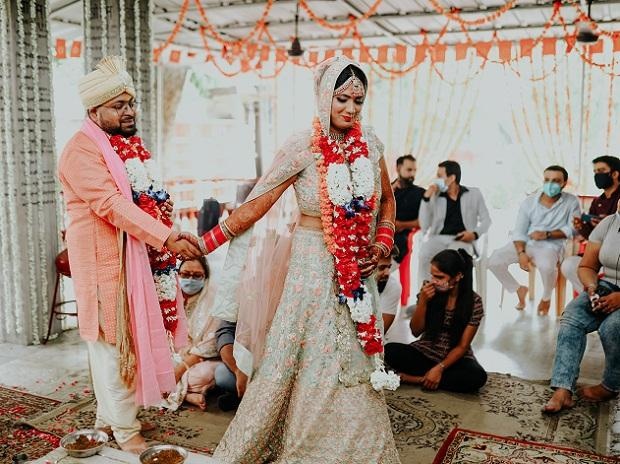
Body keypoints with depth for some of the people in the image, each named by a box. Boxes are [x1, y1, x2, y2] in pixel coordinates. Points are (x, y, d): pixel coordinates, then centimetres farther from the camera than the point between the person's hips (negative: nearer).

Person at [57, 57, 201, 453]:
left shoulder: (128, 145, 13)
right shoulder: (82, 150, -15)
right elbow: (112, 204, -25)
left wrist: (167, 237, 4)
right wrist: (167, 238, -31)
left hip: (134, 256, 9)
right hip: (103, 259, -8)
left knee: (128, 337, 15)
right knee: (112, 342, 0)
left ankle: (110, 415, 29)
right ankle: (125, 429, 12)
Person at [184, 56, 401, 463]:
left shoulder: (370, 143, 3)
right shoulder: (303, 147, -11)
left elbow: (387, 199, 17)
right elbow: (258, 204, -10)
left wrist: (383, 242, 2)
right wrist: (205, 243, -13)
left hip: (358, 269, 5)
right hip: (314, 264, -4)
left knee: (356, 361, 12)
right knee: (306, 358, 3)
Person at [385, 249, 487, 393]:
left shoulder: (474, 302, -11)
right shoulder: (429, 291, -7)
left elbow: (462, 346, -10)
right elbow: (416, 331, -4)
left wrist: (440, 368, -23)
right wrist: (422, 301, -18)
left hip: (455, 358, -1)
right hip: (425, 353, 1)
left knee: (478, 377, -33)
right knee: (390, 350, -25)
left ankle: (418, 379, -22)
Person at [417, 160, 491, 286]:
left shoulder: (474, 194, 13)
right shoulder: (435, 196, 13)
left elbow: (486, 220, 14)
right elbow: (424, 226, 6)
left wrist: (475, 234, -7)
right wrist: (426, 198, 0)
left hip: (462, 240, -1)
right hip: (438, 238, 1)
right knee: (424, 255, -33)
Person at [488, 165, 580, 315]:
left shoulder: (571, 202, -2)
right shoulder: (529, 201, 1)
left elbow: (573, 229, -5)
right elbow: (519, 231, -2)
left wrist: (547, 234, -16)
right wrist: (521, 253, -17)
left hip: (551, 246, -3)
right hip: (526, 243, 3)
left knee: (546, 265, -38)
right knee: (494, 260, -16)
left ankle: (546, 297, -3)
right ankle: (518, 289, 11)